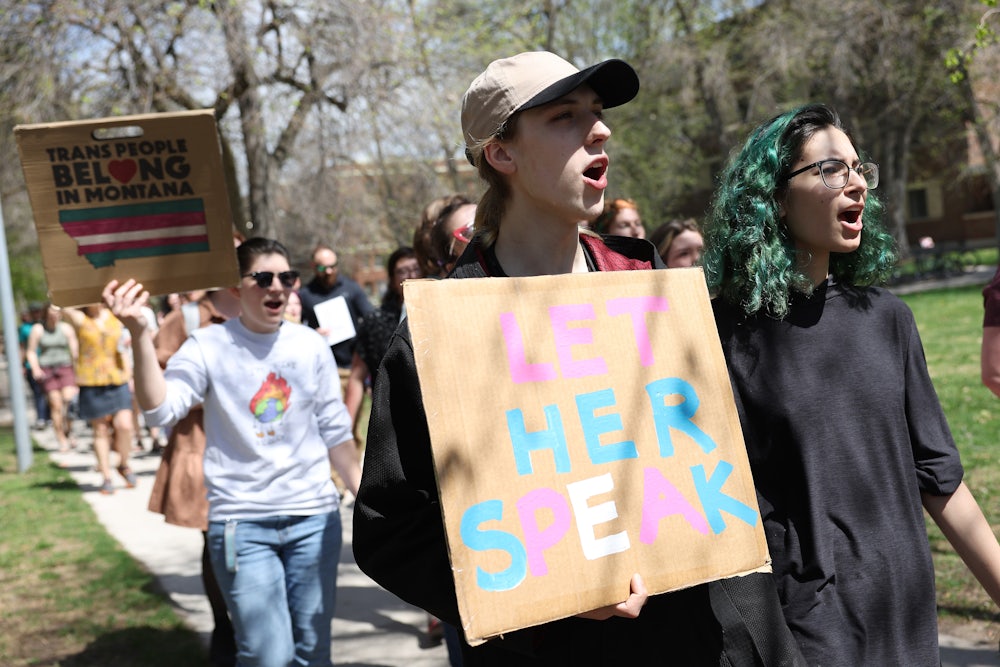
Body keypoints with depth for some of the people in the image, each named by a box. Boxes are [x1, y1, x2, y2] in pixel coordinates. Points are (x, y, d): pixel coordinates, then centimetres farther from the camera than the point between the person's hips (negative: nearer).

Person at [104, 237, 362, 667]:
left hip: (315, 517, 3)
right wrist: (139, 334, -28)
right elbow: (160, 409, -19)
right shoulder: (208, 347, -4)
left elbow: (335, 432, 11)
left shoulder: (310, 345, 5)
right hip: (242, 522, -3)